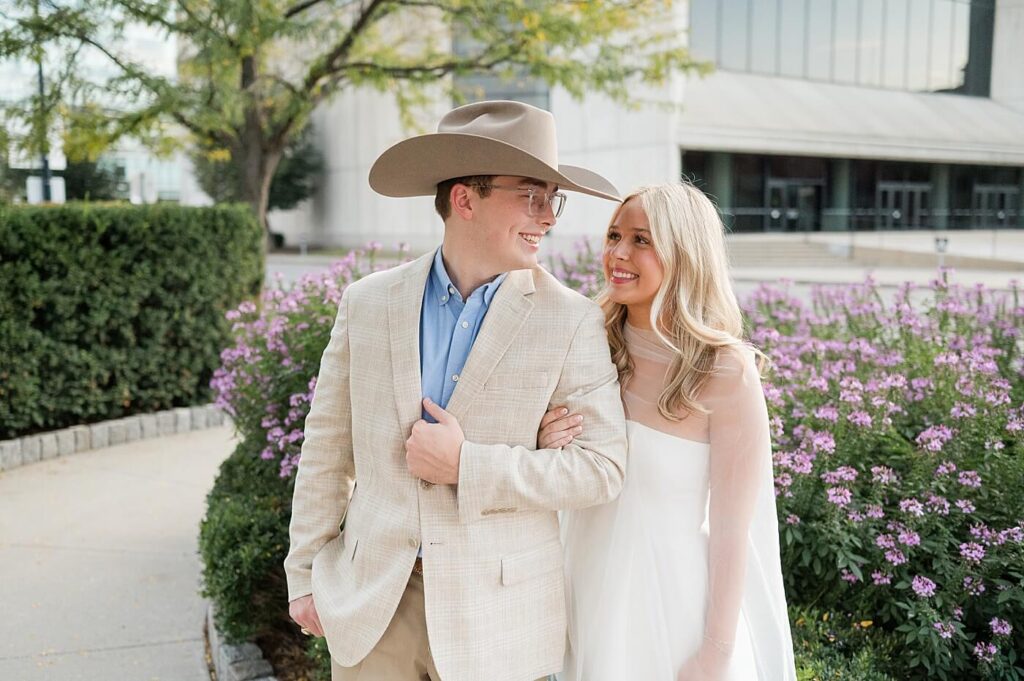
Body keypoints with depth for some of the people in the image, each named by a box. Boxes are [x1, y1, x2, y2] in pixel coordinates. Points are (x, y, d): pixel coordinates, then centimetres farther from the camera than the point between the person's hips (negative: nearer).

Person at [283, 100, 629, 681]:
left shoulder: (573, 320, -8)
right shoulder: (368, 301, -1)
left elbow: (603, 466, -10)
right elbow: (327, 445, 5)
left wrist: (467, 466, -18)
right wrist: (305, 573, 7)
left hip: (497, 611, -1)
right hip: (370, 603, 2)